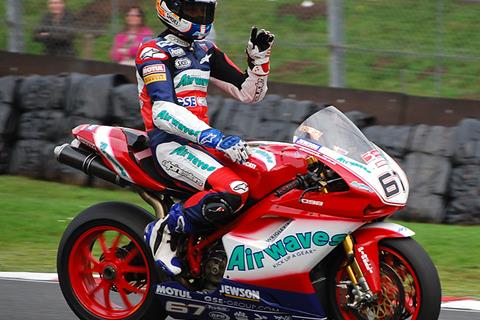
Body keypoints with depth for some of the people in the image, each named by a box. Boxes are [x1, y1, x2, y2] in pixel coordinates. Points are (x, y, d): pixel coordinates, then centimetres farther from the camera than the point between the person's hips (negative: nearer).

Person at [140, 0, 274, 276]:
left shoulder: (206, 51, 19)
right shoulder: (154, 52, -7)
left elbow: (248, 94, 21)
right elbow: (163, 111, -22)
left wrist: (260, 58, 2)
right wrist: (214, 138, -33)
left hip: (201, 140, 9)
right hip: (169, 143, -9)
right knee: (234, 190, -32)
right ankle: (164, 231, -16)